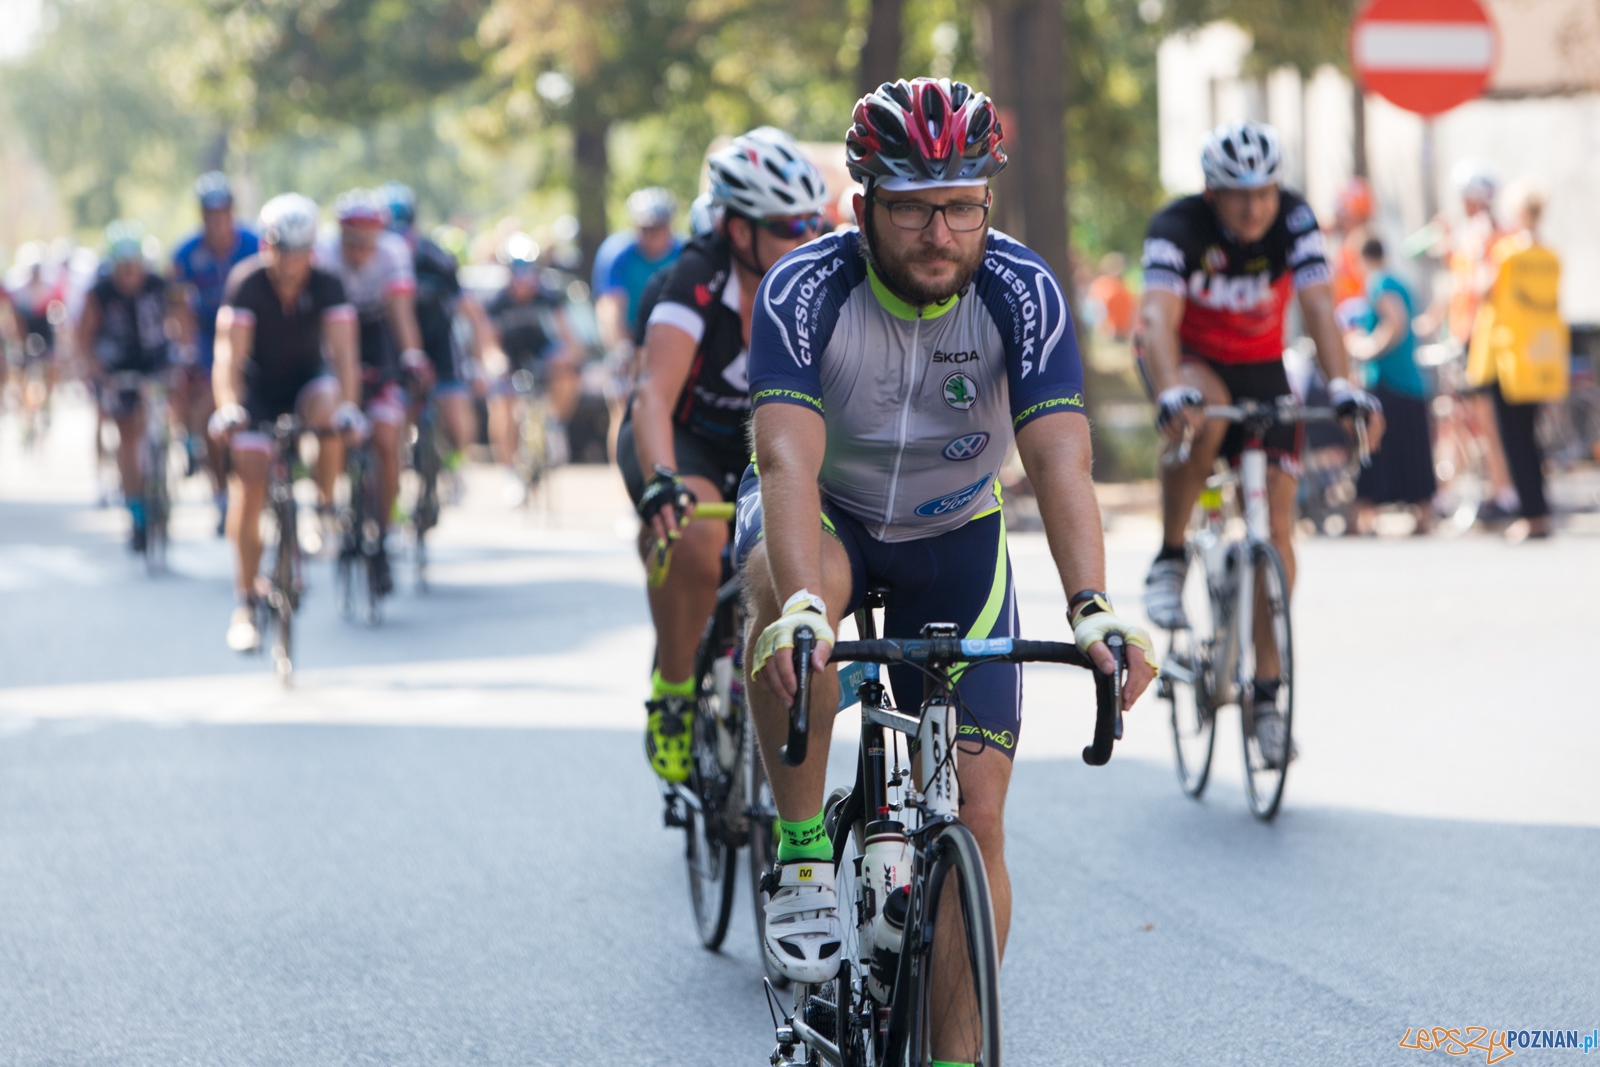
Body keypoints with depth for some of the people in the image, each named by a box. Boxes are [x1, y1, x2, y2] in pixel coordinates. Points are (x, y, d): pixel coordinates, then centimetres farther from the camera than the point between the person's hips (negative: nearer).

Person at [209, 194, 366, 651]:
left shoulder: (328, 286, -18)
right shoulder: (246, 283, -22)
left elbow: (343, 351, -27)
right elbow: (229, 353, -30)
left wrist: (349, 406, -44)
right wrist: (228, 408, -46)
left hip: (307, 380, 1)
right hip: (258, 387, -1)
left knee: (326, 406, -35)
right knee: (249, 485, -13)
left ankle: (326, 508, -12)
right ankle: (244, 604, -4)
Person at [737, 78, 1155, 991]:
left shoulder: (1023, 293, -23)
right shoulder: (806, 290, -27)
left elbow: (1062, 459, -34)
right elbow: (789, 456, -40)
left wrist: (1092, 607, -50)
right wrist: (801, 607, -57)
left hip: (955, 536, 2)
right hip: (828, 515, -1)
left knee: (977, 816, -8)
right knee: (786, 593, -39)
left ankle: (962, 1033, 6)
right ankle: (804, 862, -24)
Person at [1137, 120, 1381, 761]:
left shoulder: (1293, 221, -21)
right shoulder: (1178, 227, -26)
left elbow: (1318, 305, -32)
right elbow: (1158, 316, -40)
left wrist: (1342, 387, -48)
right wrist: (1171, 394, -58)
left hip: (1260, 367, 2)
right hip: (1186, 362, -2)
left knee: (1276, 523, -7)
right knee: (1205, 412, -39)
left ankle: (1267, 690, 1)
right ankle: (1170, 560, -19)